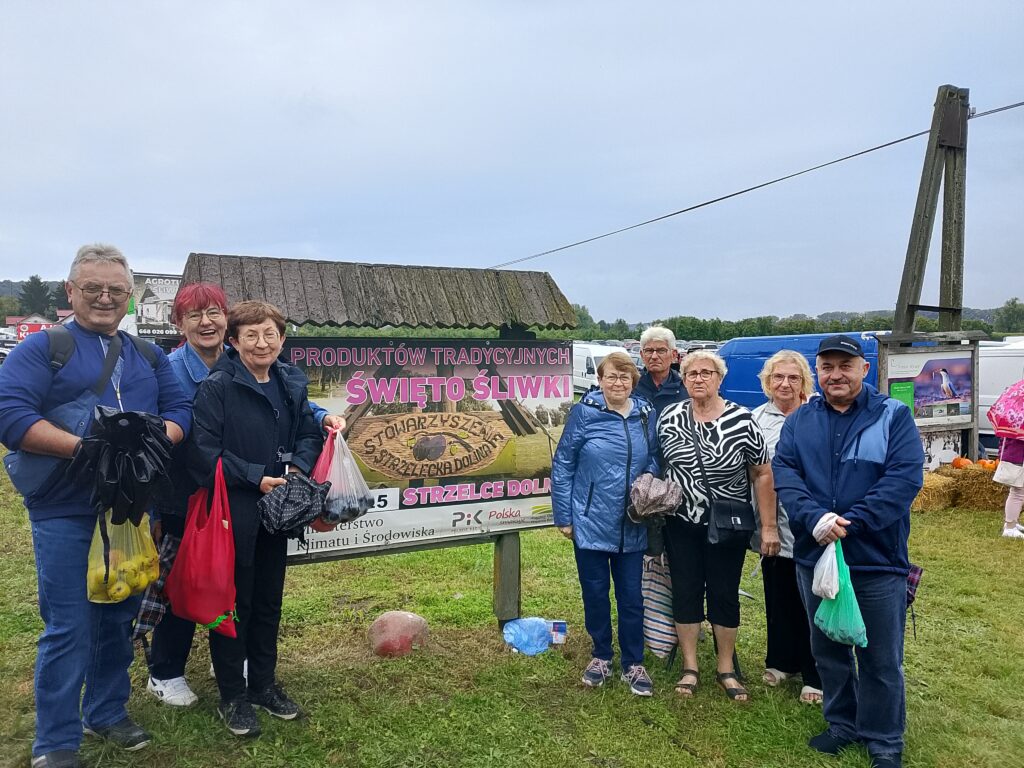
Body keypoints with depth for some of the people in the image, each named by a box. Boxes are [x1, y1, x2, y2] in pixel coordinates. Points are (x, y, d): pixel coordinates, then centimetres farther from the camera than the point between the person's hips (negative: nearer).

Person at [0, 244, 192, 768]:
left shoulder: (148, 356, 13)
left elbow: (180, 409, 7)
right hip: (65, 512, -5)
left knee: (119, 618, 16)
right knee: (68, 627, 0)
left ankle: (107, 712, 34)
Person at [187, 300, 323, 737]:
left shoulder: (291, 383, 6)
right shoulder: (217, 387, -12)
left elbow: (309, 433, 9)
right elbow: (205, 451, -17)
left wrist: (298, 467, -10)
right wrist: (256, 478, -19)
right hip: (233, 511, -6)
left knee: (269, 599, 17)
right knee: (233, 603, 7)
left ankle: (263, 684, 34)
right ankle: (232, 696, 23)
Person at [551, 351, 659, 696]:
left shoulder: (646, 415, 2)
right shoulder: (583, 413, -9)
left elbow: (653, 460, 14)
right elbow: (562, 465, -6)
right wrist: (563, 516, -6)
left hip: (632, 526, 2)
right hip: (590, 522, -2)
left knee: (631, 596, 11)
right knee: (595, 593, 12)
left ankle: (633, 663, 27)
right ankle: (601, 657, 32)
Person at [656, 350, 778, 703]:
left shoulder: (742, 421, -11)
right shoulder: (669, 418, -3)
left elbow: (763, 475, -7)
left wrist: (769, 527, -7)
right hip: (681, 524, 2)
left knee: (725, 594, 8)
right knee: (685, 591, 9)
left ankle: (726, 669, 26)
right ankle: (690, 667, 24)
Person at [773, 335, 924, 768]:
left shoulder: (894, 416, -4)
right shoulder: (799, 422, 5)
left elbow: (904, 478, -15)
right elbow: (783, 472, -6)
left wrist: (849, 523, -22)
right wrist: (815, 518, -23)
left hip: (877, 559, -3)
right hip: (814, 557, 3)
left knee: (880, 658, 9)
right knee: (827, 649, 18)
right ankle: (842, 723, 38)